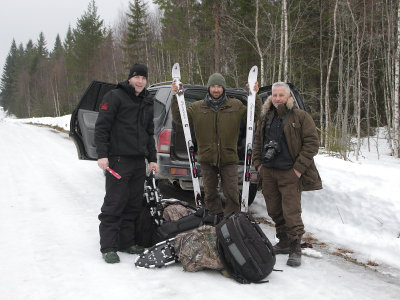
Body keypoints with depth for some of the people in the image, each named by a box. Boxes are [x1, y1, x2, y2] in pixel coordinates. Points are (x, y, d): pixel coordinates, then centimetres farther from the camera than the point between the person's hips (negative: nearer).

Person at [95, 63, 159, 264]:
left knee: (134, 204, 9)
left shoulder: (147, 102, 19)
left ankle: (126, 242, 20)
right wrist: (102, 154, -17)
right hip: (118, 159, -7)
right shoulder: (115, 97, -3)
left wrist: (152, 158, 19)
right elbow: (101, 127, -9)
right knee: (114, 204, -6)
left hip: (139, 161, 7)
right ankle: (108, 247, 1)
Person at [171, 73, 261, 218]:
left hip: (229, 157, -1)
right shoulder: (198, 107, 6)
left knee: (232, 192, 0)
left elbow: (253, 116, 5)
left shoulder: (236, 105, 6)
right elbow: (179, 117, 5)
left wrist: (255, 97, -6)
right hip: (207, 157, 1)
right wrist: (176, 98, -6)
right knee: (210, 192, 10)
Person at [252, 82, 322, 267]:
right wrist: (258, 163, 10)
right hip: (268, 172, 6)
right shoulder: (265, 118, 14)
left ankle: (295, 249, 3)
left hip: (290, 173, -6)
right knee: (274, 210, 12)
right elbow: (257, 141, 22)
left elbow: (312, 144, -7)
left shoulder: (301, 117, -3)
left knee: (291, 212, -8)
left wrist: (299, 168, -12)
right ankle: (284, 243, 26)